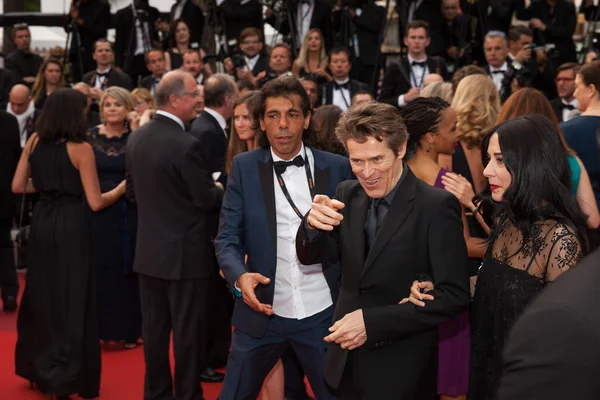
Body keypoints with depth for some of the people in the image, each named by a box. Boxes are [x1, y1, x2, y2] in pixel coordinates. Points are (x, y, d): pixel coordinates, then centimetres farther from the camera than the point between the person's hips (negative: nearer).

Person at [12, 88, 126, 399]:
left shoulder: (34, 142, 3)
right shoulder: (80, 148, -12)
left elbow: (18, 186, 7)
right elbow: (95, 202, -13)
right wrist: (122, 188, 3)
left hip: (41, 222, 6)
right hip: (70, 225, -6)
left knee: (41, 293, 19)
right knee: (71, 297, 5)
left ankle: (37, 368, 32)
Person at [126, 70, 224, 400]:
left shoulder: (136, 138, 2)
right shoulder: (186, 145, -22)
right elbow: (209, 200, -16)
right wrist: (225, 192, 4)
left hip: (148, 249, 7)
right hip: (184, 251, -7)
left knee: (154, 328, 15)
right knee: (188, 330, 5)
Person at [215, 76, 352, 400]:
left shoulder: (338, 168, -1)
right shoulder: (244, 167, -1)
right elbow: (227, 238, -3)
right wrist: (240, 275, -21)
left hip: (322, 314, 0)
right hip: (262, 312, 0)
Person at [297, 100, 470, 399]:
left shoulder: (437, 207, -16)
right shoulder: (348, 195, 1)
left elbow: (454, 296, -19)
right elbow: (311, 257, 1)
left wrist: (373, 322, -22)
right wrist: (313, 224, -21)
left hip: (401, 371, -5)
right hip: (345, 362, 5)